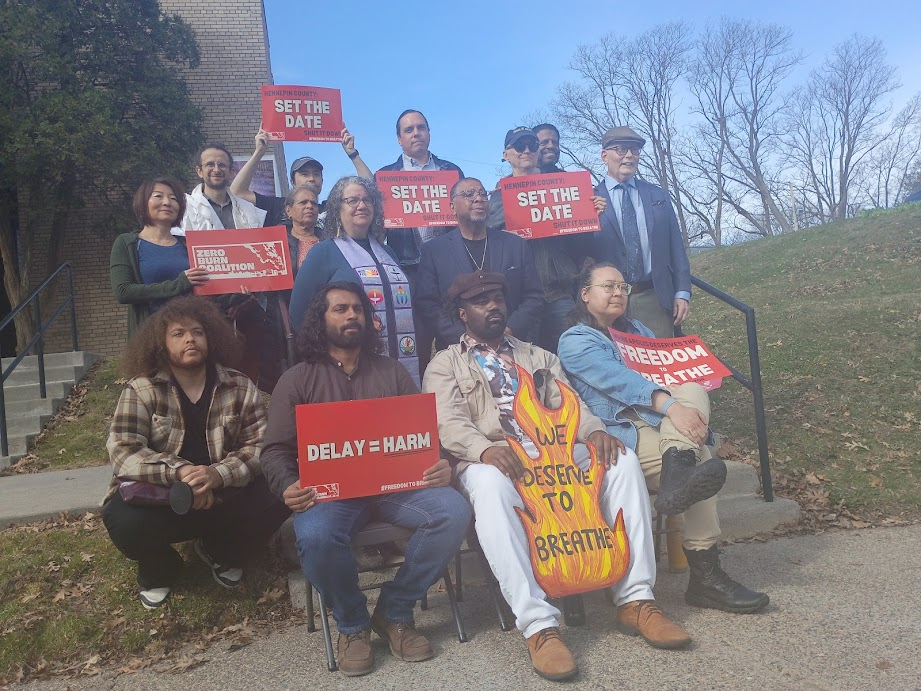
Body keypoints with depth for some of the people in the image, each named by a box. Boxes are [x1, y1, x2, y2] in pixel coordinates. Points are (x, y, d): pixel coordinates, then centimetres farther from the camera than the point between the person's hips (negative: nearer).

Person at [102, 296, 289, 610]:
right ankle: (159, 569, 7)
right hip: (160, 498, -1)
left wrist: (218, 474, -30)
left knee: (277, 496, -24)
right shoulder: (140, 390, -7)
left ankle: (221, 551, 9)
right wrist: (179, 472, -34)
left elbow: (260, 447, -10)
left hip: (224, 497, 1)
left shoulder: (240, 388, -3)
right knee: (123, 520, -33)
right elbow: (122, 453, -18)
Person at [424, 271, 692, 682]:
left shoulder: (538, 356, 27)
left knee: (622, 460, -22)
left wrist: (594, 431, -12)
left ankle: (634, 600, -18)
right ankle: (538, 625, -37)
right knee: (490, 485, -40)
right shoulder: (444, 365, 14)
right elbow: (449, 425, -4)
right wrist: (485, 447, -28)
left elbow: (567, 405, 13)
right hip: (491, 461, -4)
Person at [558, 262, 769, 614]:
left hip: (661, 425, 6)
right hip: (620, 433, -6)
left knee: (691, 389, -26)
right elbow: (617, 379, -16)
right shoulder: (574, 341, 3)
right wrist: (668, 405, -32)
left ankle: (679, 470, -47)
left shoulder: (638, 330, 29)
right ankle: (704, 573, -33)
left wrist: (689, 407, -6)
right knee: (699, 457, -28)